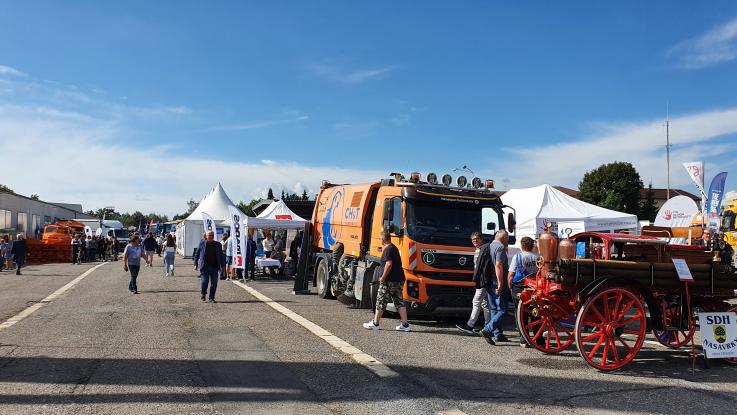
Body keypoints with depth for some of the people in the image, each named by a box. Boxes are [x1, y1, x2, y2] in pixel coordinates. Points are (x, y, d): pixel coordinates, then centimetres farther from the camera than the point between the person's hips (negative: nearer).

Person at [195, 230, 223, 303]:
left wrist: (222, 266, 4)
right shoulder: (202, 243, 4)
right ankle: (202, 294, 21)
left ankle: (211, 298, 13)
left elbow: (221, 256, 10)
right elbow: (197, 254, 9)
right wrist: (196, 264, 4)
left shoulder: (217, 244, 7)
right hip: (204, 267, -1)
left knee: (214, 283, 1)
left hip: (214, 267, 2)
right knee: (204, 282, -6)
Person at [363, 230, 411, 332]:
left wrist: (383, 277, -16)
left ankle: (375, 323, 11)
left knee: (381, 301, 3)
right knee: (399, 302, 9)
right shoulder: (394, 248, 17)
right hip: (400, 279, 9)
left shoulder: (388, 249, -12)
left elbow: (389, 264, -24)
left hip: (390, 281, -9)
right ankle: (405, 324, 4)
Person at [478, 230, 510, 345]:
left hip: (488, 283, 9)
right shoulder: (500, 247, -10)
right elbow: (498, 265, -21)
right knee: (502, 310, -7)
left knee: (494, 309, 13)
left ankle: (498, 334, 17)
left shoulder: (488, 247, 18)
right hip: (497, 283, -9)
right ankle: (487, 330, -19)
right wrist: (500, 283, -24)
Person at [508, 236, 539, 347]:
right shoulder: (538, 257, -1)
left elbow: (510, 275, -7)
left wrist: (510, 288, 4)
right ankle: (539, 339, 19)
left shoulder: (517, 256, -5)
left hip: (519, 288, -2)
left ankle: (524, 340, 2)